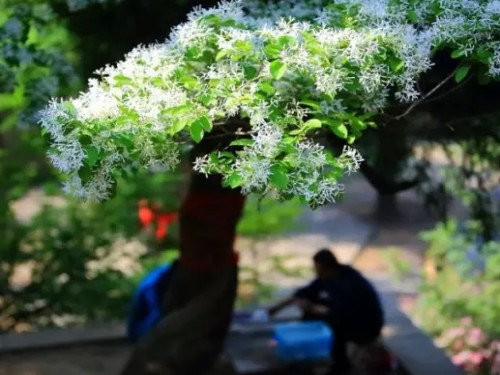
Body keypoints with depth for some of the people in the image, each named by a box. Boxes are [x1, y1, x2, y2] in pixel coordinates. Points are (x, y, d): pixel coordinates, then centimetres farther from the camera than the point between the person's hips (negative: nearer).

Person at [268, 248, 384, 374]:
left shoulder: (349, 285, -32)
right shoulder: (329, 275, -8)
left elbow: (339, 313, -36)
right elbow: (307, 292, 2)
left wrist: (313, 308, -24)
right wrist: (278, 307, 1)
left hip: (367, 328, -8)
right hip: (350, 316, 8)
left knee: (334, 322, -32)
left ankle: (340, 362, -10)